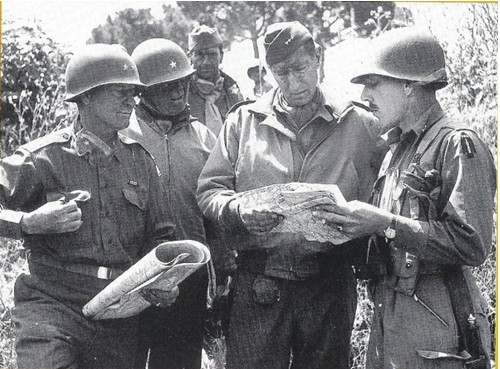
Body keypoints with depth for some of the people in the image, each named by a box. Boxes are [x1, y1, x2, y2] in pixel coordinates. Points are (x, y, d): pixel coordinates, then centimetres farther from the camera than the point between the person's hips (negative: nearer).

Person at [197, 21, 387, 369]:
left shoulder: (359, 125, 6)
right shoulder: (243, 121, 8)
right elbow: (209, 189, 6)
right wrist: (238, 211, -14)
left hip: (330, 286, 0)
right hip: (258, 285, 0)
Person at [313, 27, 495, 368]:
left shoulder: (458, 144, -11)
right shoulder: (399, 148, 16)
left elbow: (472, 244, -20)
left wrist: (384, 223, -20)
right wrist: (350, 224, 2)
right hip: (387, 316, 8)